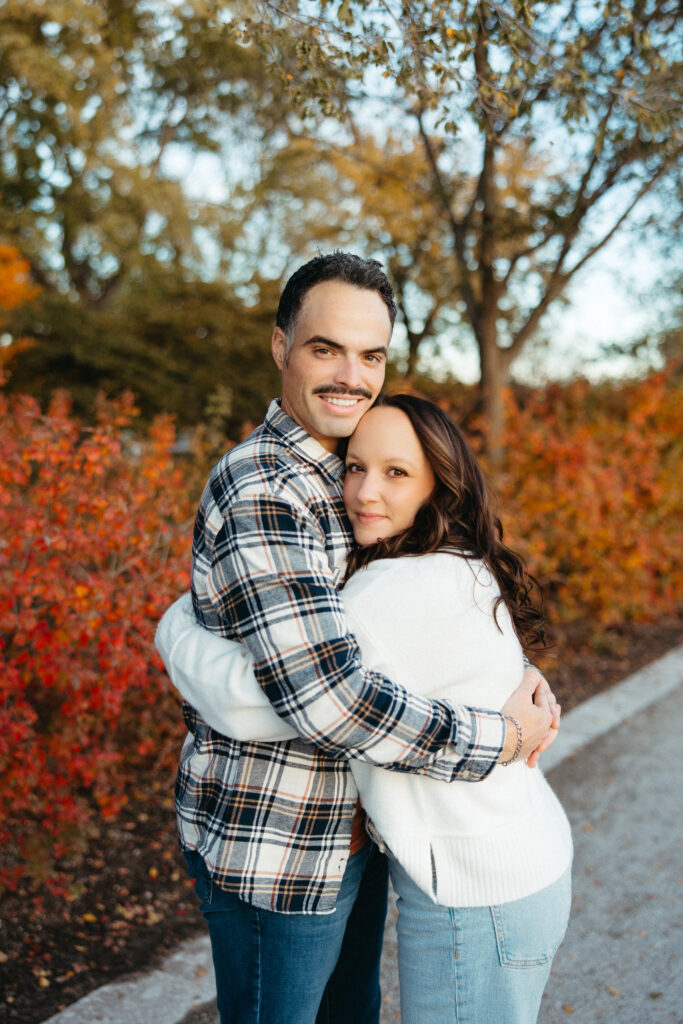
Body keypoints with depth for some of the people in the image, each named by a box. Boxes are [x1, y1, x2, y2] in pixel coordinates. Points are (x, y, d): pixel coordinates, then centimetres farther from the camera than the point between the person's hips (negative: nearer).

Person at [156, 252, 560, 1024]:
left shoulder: (341, 476, 7)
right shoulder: (259, 492, -25)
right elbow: (326, 699, -33)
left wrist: (517, 671, -5)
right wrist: (498, 738, -23)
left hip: (352, 829, 9)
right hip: (274, 852, -9)